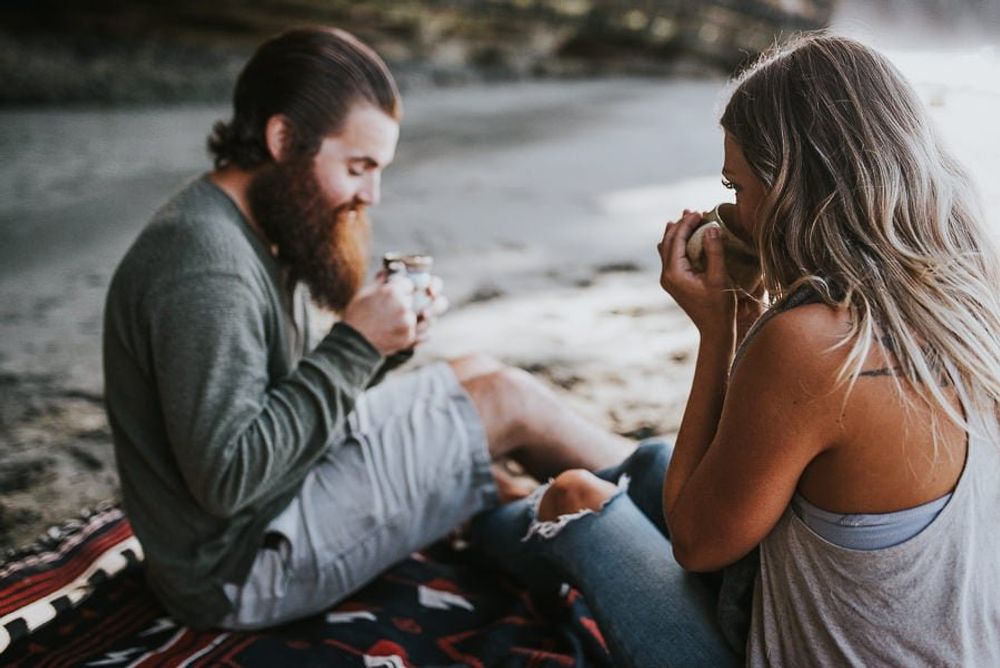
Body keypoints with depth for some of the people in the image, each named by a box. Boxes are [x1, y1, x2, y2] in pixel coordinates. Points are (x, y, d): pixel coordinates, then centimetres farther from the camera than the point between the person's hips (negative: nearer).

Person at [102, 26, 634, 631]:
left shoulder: (264, 228, 4)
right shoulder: (208, 270, -27)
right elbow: (227, 477, -29)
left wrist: (373, 343, -6)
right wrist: (355, 346, -25)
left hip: (280, 490, 10)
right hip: (242, 567, -9)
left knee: (479, 373, 11)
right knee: (509, 401, -8)